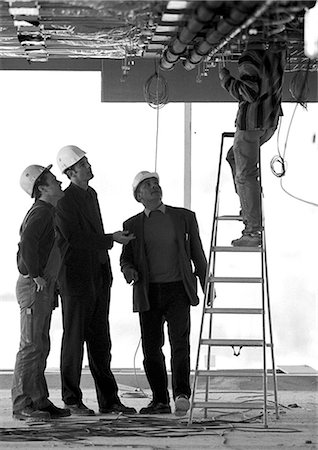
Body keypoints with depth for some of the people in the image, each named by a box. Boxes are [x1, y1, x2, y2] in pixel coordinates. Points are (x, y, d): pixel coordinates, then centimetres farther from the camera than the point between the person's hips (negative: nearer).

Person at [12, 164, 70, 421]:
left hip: (45, 287, 10)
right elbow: (27, 243, -31)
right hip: (33, 286, -10)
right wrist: (36, 275, -23)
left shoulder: (49, 213, 18)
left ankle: (39, 401, 16)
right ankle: (22, 405, -9)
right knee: (31, 345, -10)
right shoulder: (41, 212, -14)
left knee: (41, 346, 11)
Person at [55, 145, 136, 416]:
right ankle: (72, 401, 5)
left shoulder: (91, 194, 16)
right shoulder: (66, 199, -12)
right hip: (76, 278, -8)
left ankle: (108, 400, 14)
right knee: (74, 339, -1)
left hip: (99, 277, 8)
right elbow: (74, 237, -18)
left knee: (100, 341, 10)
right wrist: (112, 239, -17)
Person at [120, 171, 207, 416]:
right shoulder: (132, 225, 11)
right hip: (148, 293, 2)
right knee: (152, 348, 1)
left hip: (178, 290, -2)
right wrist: (129, 270, -11)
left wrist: (207, 287, 9)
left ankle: (182, 394, -22)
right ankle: (160, 400, 10)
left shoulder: (184, 217, 8)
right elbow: (126, 258, 13)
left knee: (180, 342, -16)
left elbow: (197, 254, 12)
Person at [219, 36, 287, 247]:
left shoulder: (250, 58, -19)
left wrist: (226, 79, -11)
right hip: (272, 120, 8)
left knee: (245, 175, -4)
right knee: (234, 157, 26)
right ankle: (249, 210, 19)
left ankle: (254, 231, -7)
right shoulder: (279, 52, 3)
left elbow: (250, 93, -23)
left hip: (251, 120, -8)